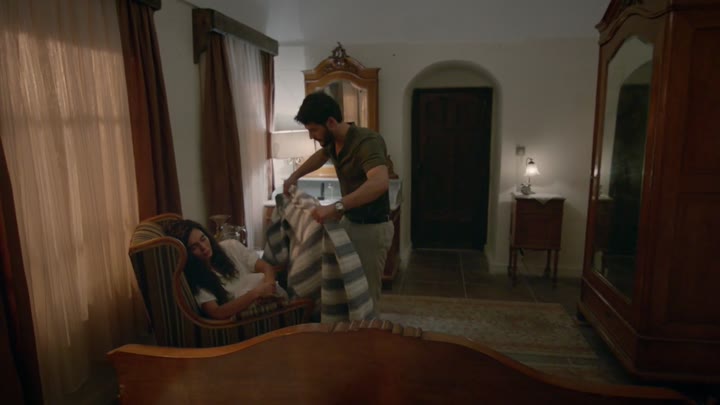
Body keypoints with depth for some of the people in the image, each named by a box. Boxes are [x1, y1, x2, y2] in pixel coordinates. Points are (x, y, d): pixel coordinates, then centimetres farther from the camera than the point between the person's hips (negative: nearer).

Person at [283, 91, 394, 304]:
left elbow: (380, 183, -47)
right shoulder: (334, 141, 0)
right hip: (349, 221, 9)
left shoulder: (367, 142, -28)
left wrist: (336, 207, -54)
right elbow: (321, 155, 25)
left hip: (372, 228, -9)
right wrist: (295, 175, 13)